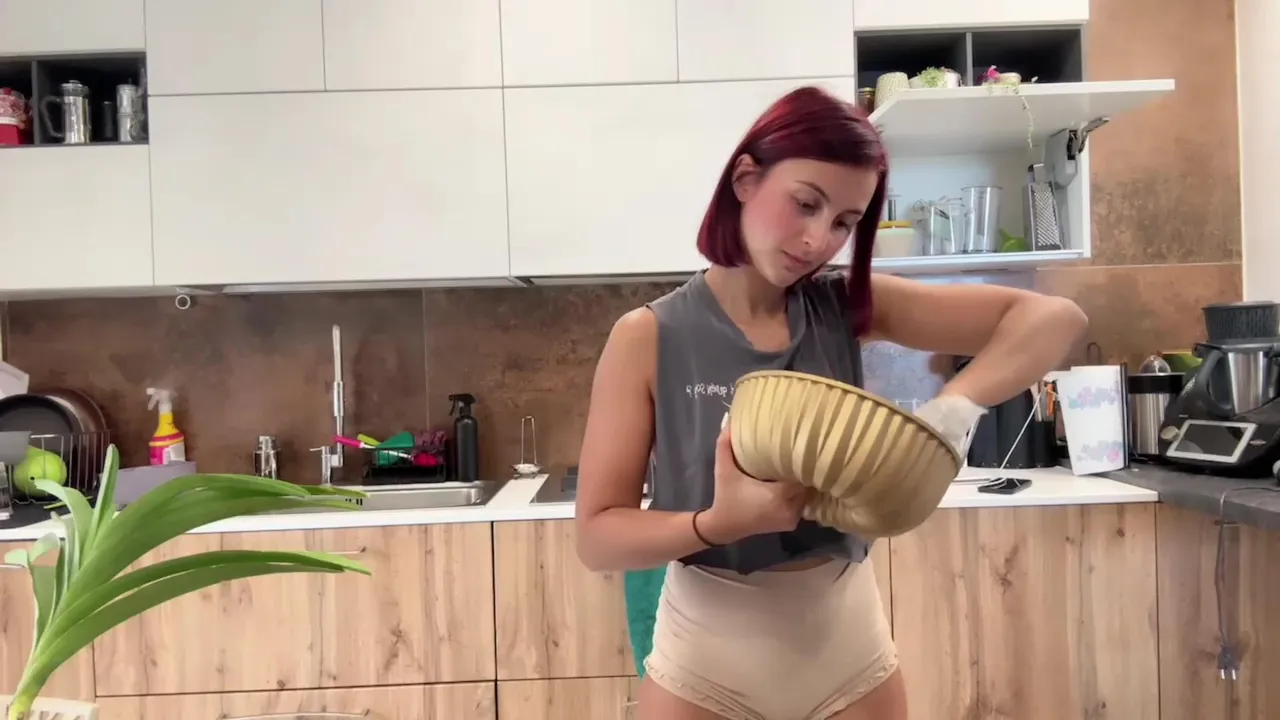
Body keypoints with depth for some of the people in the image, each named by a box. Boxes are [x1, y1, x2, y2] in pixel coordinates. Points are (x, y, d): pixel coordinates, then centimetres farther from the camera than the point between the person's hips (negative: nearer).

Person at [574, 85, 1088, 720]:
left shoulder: (849, 307, -7)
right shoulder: (647, 338, -13)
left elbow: (1055, 319, -12)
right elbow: (597, 536, -13)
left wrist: (950, 411, -28)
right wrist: (719, 523, -30)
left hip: (849, 645, 3)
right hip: (706, 659, -2)